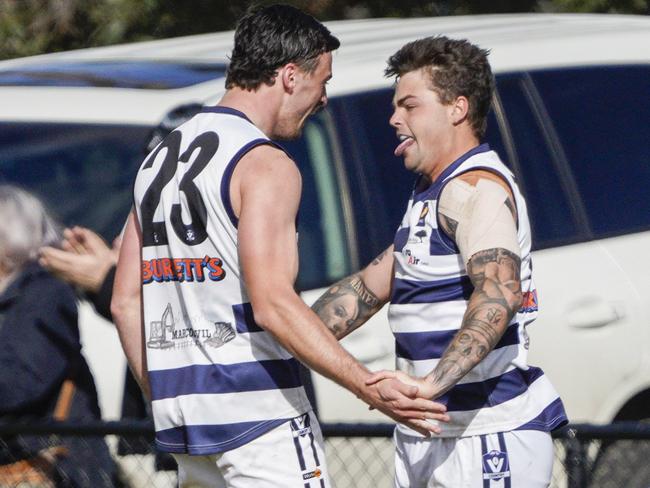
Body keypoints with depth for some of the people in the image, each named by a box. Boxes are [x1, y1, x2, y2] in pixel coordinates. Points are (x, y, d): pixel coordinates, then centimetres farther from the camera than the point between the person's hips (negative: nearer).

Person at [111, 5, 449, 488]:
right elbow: (272, 305, -21)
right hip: (257, 414, -8)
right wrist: (369, 388, -25)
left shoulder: (159, 159, 15)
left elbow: (125, 301, 15)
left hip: (180, 412, 8)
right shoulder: (266, 165, -11)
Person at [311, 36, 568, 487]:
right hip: (429, 439, 10)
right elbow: (369, 287, 24)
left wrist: (432, 383, -43)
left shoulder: (476, 187, -15)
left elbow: (499, 295, -31)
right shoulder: (432, 195, 21)